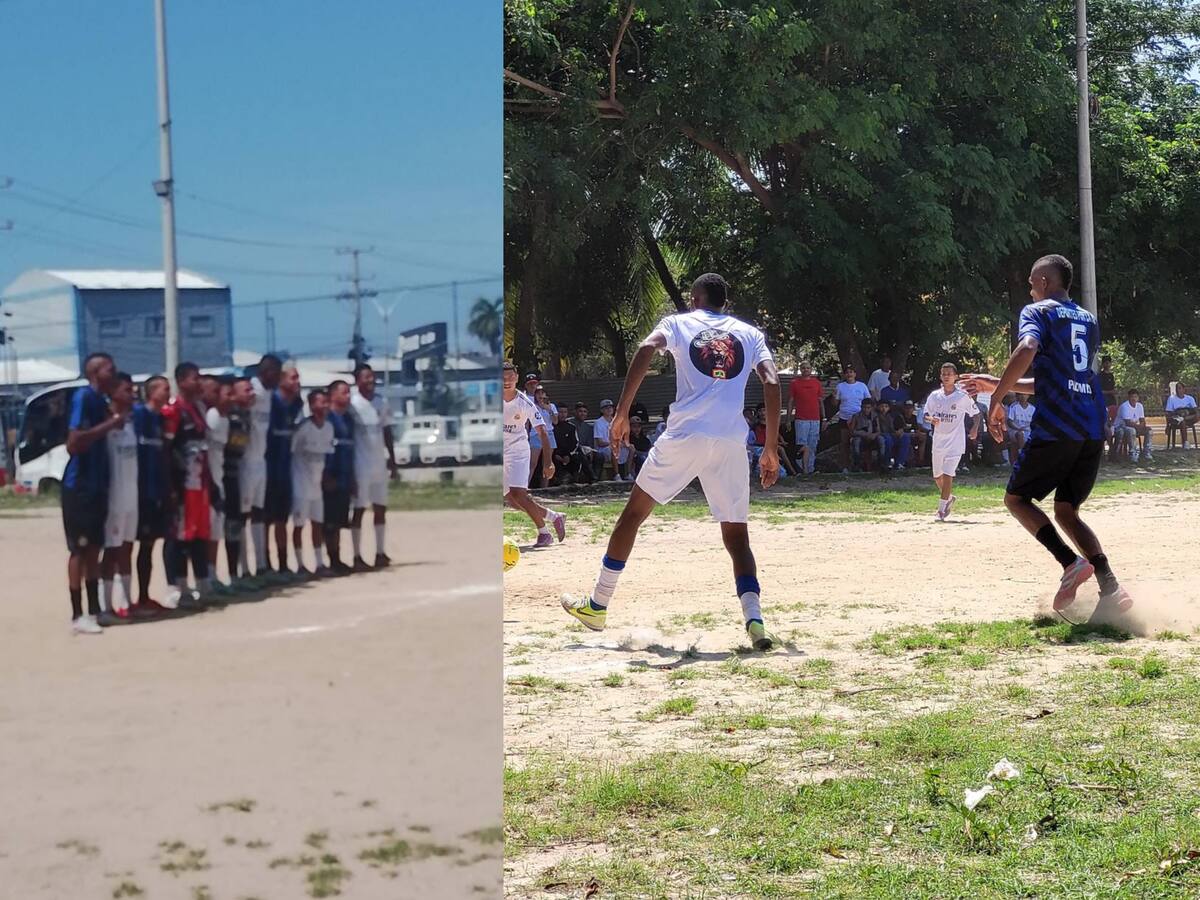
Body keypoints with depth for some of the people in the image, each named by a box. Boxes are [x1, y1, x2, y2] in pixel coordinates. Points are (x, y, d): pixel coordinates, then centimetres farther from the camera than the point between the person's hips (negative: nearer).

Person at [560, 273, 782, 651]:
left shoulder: (679, 323, 11)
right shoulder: (751, 334, 17)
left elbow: (646, 349, -10)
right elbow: (771, 383, 4)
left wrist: (621, 414, -10)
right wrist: (771, 449, 5)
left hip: (684, 436, -2)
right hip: (731, 444, 2)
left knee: (633, 514, 14)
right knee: (737, 536, 7)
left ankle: (597, 606, 19)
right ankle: (754, 619, -14)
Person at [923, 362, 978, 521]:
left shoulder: (963, 396, -5)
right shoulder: (935, 395, 4)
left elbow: (975, 412, 5)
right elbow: (926, 414, 8)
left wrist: (975, 429, -8)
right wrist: (931, 419, -14)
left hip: (955, 441, -4)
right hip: (938, 440, 4)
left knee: (948, 475, -13)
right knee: (937, 476, 14)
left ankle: (941, 509, -9)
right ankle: (949, 497, 40)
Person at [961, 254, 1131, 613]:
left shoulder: (1037, 312, 2)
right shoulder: (1089, 321, 24)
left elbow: (1027, 349, -22)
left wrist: (996, 399, -16)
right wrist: (999, 384, 31)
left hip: (1055, 428, -6)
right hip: (1093, 431, 7)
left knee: (1016, 498, 10)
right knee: (1067, 511, 15)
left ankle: (1071, 562, -10)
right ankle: (1110, 586, -5)